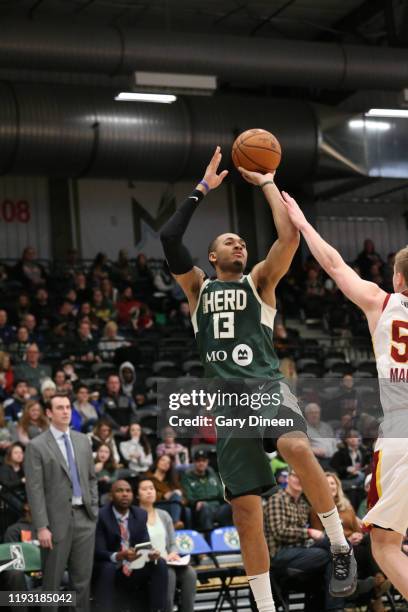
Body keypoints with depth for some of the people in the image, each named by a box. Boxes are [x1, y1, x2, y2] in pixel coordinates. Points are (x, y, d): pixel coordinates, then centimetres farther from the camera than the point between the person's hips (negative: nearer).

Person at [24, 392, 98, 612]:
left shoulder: (82, 440, 10)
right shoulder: (37, 446, -6)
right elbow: (35, 489, -10)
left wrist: (94, 510, 8)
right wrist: (42, 527, -15)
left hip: (84, 518, 4)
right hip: (57, 519, -4)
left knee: (83, 577, 7)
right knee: (53, 579, 5)